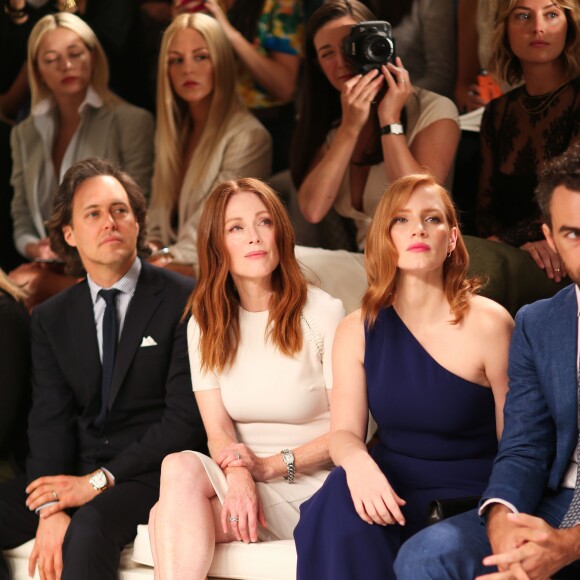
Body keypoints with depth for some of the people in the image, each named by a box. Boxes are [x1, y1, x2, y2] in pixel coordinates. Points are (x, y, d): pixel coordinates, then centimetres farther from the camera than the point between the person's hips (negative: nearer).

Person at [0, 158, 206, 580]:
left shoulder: (183, 300, -3)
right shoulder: (52, 318, 13)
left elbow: (185, 419, -8)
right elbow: (50, 420, 4)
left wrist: (98, 481, -14)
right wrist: (51, 510, -15)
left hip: (152, 468, -5)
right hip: (77, 468, 5)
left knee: (90, 526, -35)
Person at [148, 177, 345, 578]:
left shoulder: (322, 313, -5)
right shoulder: (206, 324, 9)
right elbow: (218, 429, -1)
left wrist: (271, 465, -15)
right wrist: (239, 476, -24)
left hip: (307, 483, -4)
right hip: (240, 478, 4)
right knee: (181, 466, -31)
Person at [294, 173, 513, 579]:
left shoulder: (489, 324, -8)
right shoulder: (358, 330, 3)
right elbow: (344, 431, 1)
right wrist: (357, 461, -25)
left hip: (470, 493, -3)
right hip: (391, 486, 3)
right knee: (341, 502, -31)